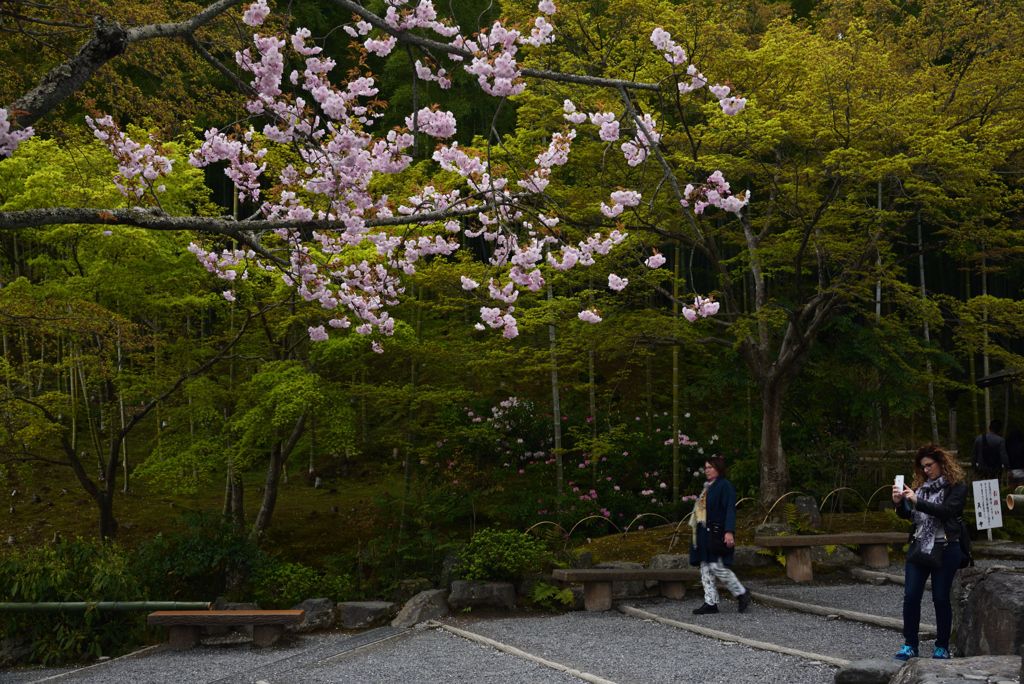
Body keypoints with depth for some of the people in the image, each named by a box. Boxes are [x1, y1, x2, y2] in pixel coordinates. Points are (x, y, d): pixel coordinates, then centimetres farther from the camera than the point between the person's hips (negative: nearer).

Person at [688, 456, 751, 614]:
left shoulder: (725, 485, -7)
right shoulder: (708, 487, 20)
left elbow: (730, 510, -14)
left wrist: (729, 532, -24)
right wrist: (698, 533, 21)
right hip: (704, 534, 9)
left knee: (716, 567, -13)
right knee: (705, 568, 5)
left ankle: (741, 594, 3)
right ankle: (710, 603, 7)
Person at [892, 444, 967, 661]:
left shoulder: (957, 487, -3)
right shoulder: (921, 486, 12)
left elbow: (947, 510, -19)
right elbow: (907, 514, 11)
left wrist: (917, 501, -24)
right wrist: (899, 503, -9)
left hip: (945, 548, -5)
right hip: (919, 546, 5)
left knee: (941, 598, 2)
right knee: (911, 596, -1)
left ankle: (942, 647, 14)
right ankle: (910, 646, 6)